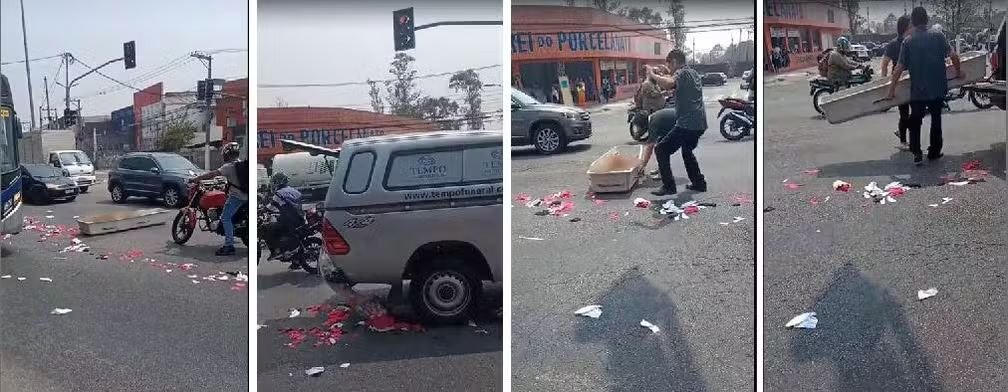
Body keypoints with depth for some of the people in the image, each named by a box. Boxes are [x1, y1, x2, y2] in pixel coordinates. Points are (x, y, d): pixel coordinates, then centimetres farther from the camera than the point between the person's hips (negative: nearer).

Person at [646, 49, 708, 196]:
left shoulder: (682, 73, -9)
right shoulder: (693, 72, 19)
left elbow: (669, 84, -32)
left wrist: (653, 75, -17)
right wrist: (661, 76, 29)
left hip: (687, 123, -10)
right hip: (700, 123, 10)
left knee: (661, 149, -4)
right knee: (687, 151, 30)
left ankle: (669, 186, -9)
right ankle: (699, 183, 30)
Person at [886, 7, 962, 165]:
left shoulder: (908, 41, -6)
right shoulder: (938, 36, -4)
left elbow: (899, 67, -8)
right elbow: (953, 55, -9)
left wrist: (892, 88, -1)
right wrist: (958, 71, 10)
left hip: (918, 91, -1)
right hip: (938, 88, 1)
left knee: (915, 122, 11)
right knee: (936, 120, 17)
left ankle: (917, 153, -1)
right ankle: (934, 151, 24)